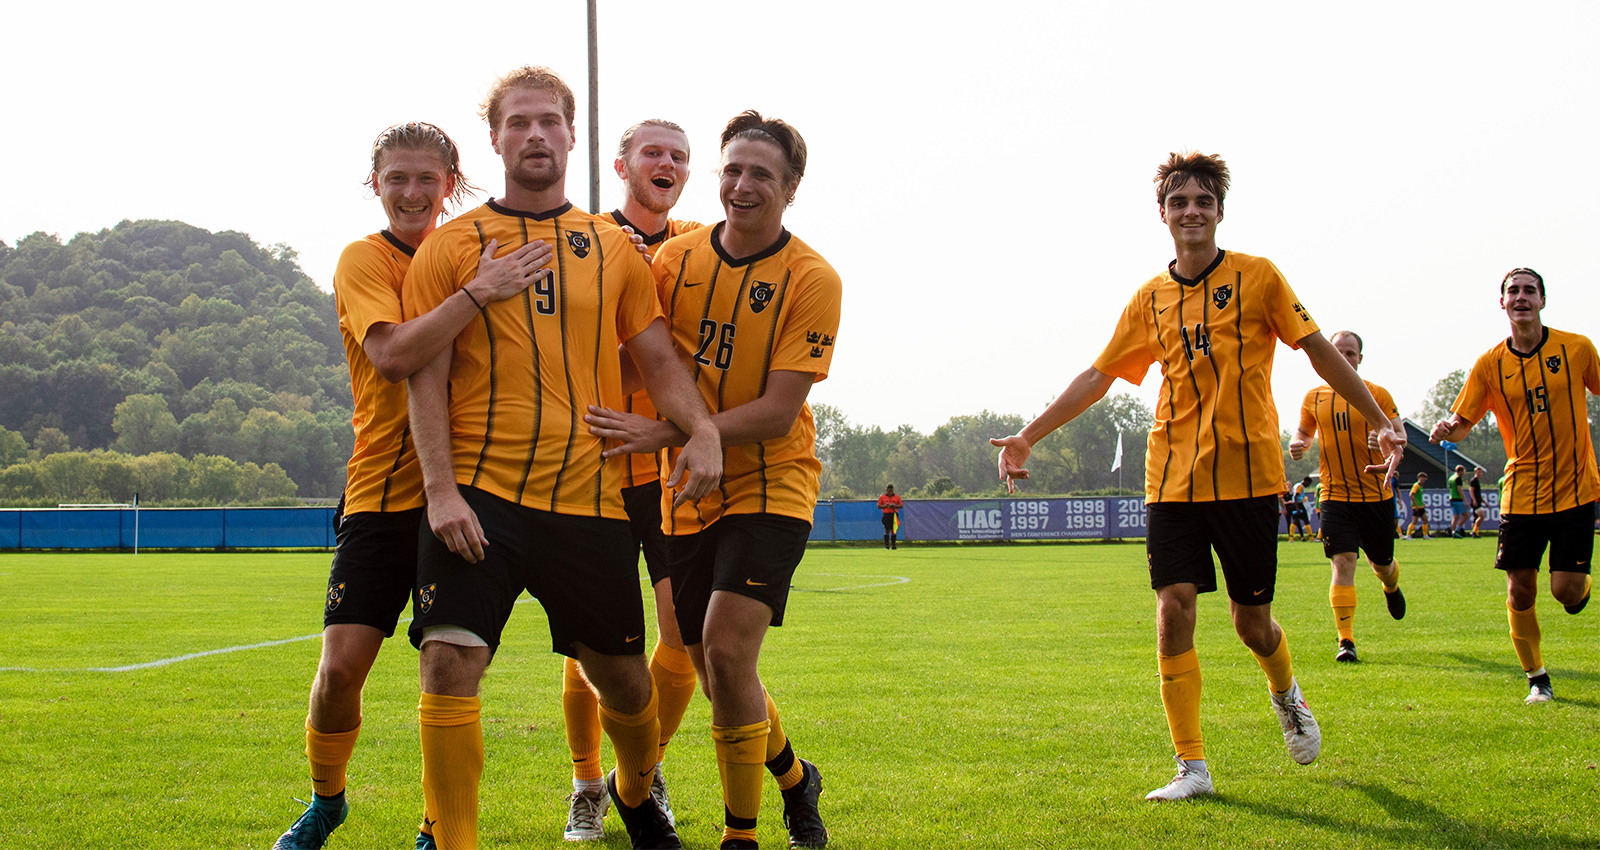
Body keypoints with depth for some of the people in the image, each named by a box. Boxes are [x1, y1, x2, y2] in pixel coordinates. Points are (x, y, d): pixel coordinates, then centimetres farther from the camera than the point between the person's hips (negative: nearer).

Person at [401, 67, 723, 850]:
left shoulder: (613, 249, 12)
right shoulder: (452, 246, 5)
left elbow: (658, 360, 10)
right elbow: (425, 377, 0)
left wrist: (701, 429, -10)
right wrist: (440, 488, -12)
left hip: (590, 498, 2)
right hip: (479, 493, -2)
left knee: (623, 678, 12)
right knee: (449, 664, -17)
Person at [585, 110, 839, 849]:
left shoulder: (811, 278, -11)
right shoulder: (676, 258, 2)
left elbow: (778, 412, -17)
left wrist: (663, 432, -25)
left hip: (770, 484, -5)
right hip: (689, 492, 5)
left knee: (727, 650, -20)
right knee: (716, 673, 9)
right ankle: (793, 779, 37)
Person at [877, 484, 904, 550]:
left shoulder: (897, 497, 8)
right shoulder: (882, 497, 6)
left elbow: (901, 505, 8)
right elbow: (878, 506, 5)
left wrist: (895, 506, -9)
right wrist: (885, 506, -12)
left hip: (894, 515, 1)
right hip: (886, 515, -1)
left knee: (893, 530, 0)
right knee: (887, 530, -4)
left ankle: (893, 545, 5)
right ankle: (886, 545, 0)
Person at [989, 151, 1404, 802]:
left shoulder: (1257, 277, 0)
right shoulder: (1150, 299, 8)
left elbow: (1319, 351, 1)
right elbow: (1098, 376, 12)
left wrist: (1380, 422, -4)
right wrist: (1028, 436, 8)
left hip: (1247, 472, -2)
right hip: (1173, 475, 2)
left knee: (1250, 619, 3)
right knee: (1174, 606, -9)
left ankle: (1284, 691, 39)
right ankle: (1192, 767, -1)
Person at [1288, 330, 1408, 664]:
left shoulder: (1377, 394, -1)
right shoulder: (1314, 397, 6)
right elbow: (1304, 432, 20)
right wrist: (1298, 444, -5)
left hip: (1376, 494, 0)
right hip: (1335, 495, 0)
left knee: (1381, 564, 13)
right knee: (1343, 563, -13)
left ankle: (1391, 586, 52)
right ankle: (1346, 641, -12)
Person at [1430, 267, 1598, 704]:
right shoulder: (1490, 364, -2)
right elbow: (1462, 422, 1)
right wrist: (1447, 430, -23)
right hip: (1521, 492, 1)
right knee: (1520, 590, -1)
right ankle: (1537, 678, 19)